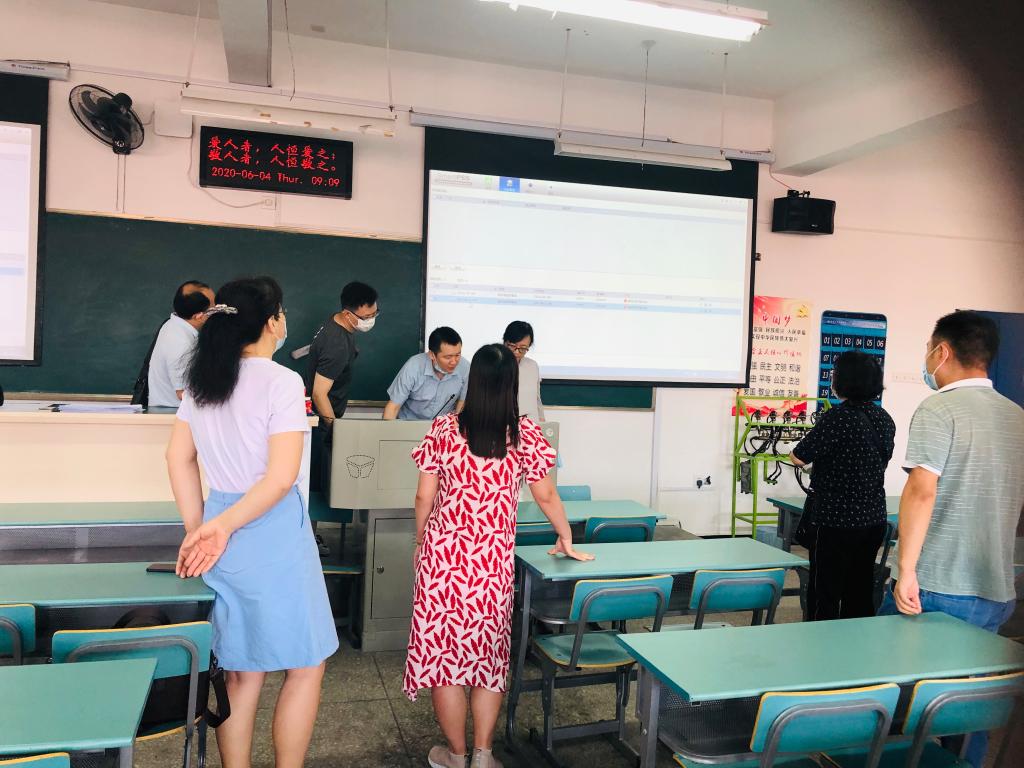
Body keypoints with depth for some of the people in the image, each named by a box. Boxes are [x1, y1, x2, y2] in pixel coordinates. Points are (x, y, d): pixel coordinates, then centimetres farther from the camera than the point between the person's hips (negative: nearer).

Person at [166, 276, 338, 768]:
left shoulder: (201, 380, 7)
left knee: (241, 671, 17)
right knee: (305, 666, 10)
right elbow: (283, 476, -20)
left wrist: (198, 530, 10)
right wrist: (223, 527, -11)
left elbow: (178, 459, 11)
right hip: (273, 534, -7)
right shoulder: (281, 381, -14)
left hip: (222, 539, 7)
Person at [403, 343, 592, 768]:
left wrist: (420, 542, 16)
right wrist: (567, 542, 19)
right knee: (489, 654, 16)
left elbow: (424, 497, 0)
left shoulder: (444, 429, -5)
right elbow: (546, 497, 4)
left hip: (443, 555, 0)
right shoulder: (526, 434, -5)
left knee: (443, 650, 12)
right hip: (494, 561, 1)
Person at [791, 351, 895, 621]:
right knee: (860, 592, 16)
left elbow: (799, 457, -16)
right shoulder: (885, 419, 5)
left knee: (824, 595, 3)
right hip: (874, 520, 7)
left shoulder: (837, 417, -18)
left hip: (836, 520, -7)